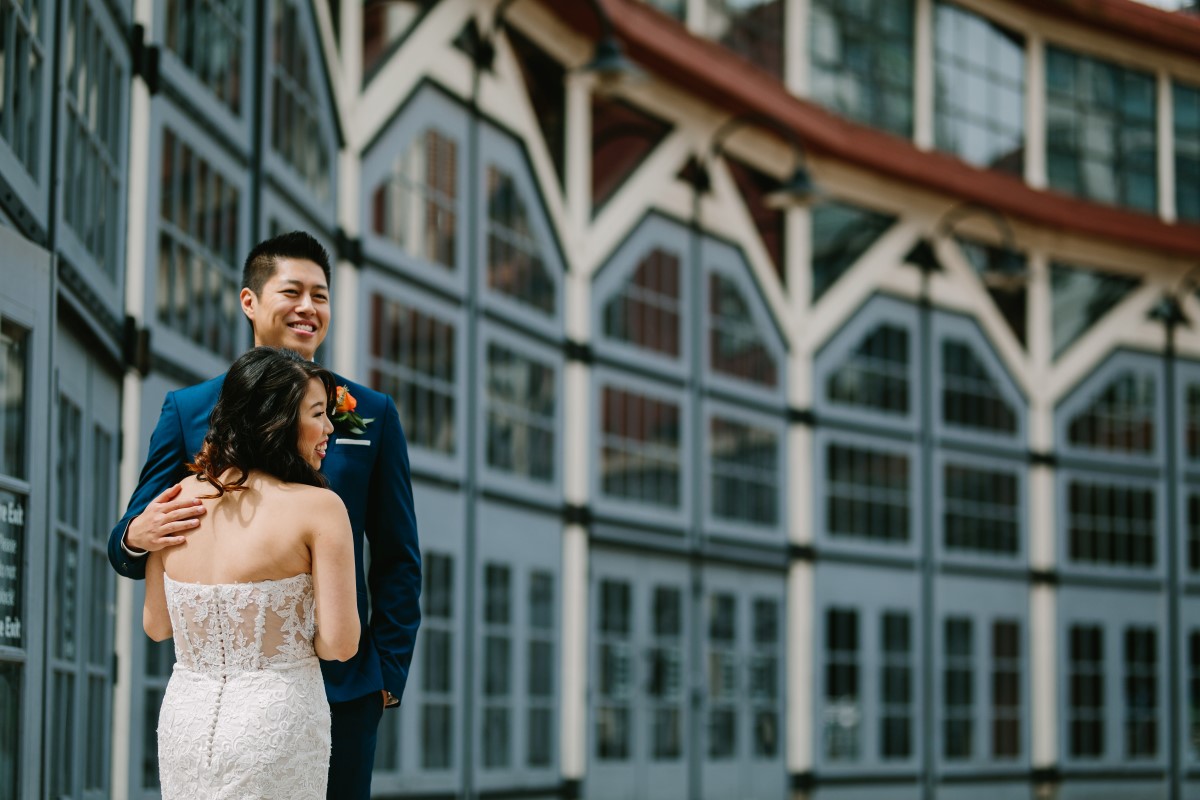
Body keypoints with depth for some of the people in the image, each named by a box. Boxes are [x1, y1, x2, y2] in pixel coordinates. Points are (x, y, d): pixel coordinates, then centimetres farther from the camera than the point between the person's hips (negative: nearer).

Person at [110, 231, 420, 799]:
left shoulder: (372, 415, 8)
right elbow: (130, 541, 7)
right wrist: (136, 537, -17)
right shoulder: (188, 410, 6)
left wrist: (389, 671, 1)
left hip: (341, 688, 1)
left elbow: (397, 558, 9)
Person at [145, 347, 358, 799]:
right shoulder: (319, 507, -13)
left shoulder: (179, 499, 1)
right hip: (276, 723, -5)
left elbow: (156, 626, 9)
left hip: (183, 715, 5)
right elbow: (339, 644, -14)